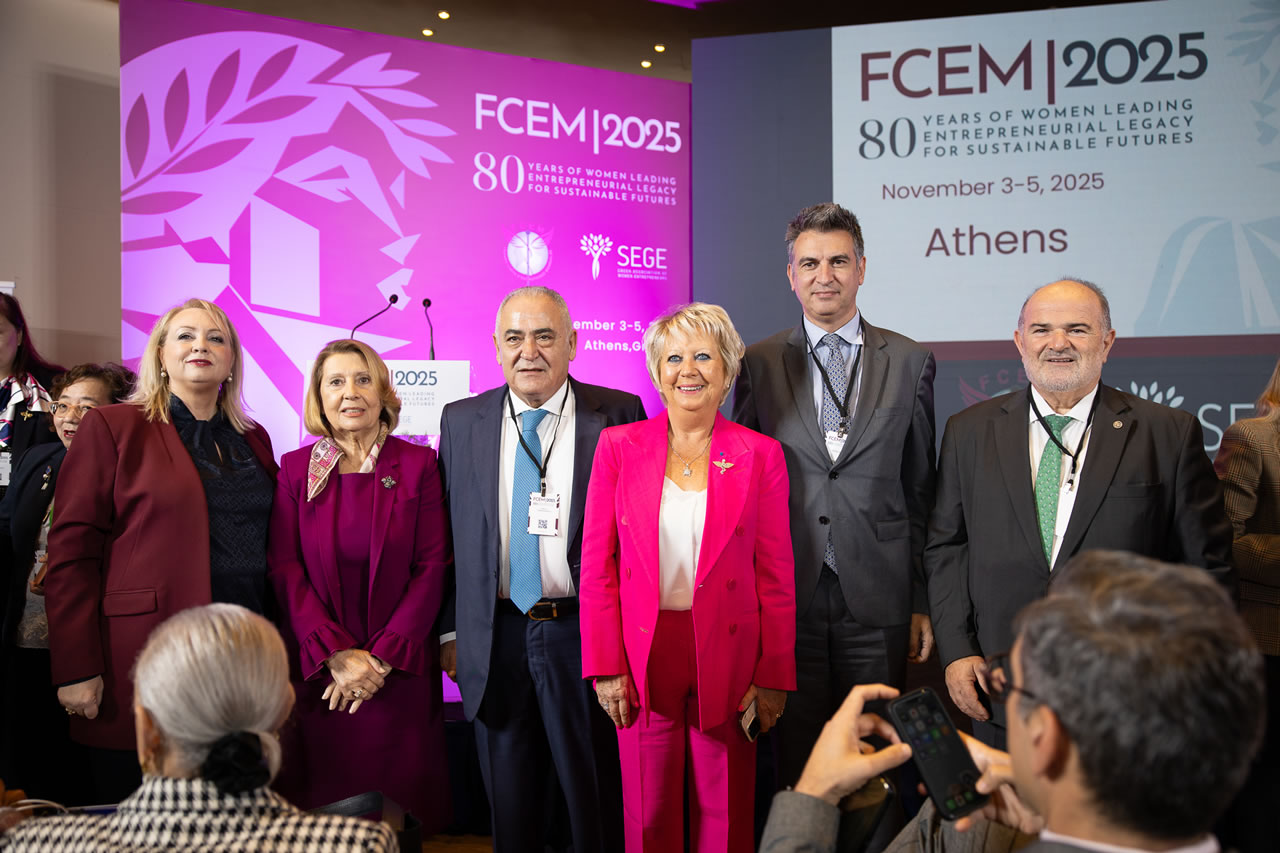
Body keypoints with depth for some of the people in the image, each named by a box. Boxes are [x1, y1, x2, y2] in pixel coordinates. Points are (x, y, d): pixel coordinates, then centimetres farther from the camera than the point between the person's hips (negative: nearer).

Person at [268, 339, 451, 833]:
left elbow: (432, 565, -3)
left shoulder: (418, 464, 2)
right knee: (322, 799, 6)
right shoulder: (296, 468, 5)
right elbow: (284, 569, 0)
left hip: (400, 669, -1)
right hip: (318, 670, 1)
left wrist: (382, 658, -10)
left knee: (398, 792, 3)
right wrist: (337, 654, -11)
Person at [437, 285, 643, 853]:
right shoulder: (461, 421, 6)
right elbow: (447, 537, 9)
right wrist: (450, 630, 5)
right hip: (496, 639, 2)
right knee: (509, 806, 15)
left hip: (585, 635, -2)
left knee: (598, 803, 10)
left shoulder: (618, 414, -2)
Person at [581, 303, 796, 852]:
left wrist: (773, 676, -1)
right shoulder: (619, 447, 1)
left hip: (727, 657, 0)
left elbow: (776, 575, 1)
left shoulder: (760, 456, 0)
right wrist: (605, 666, -4)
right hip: (644, 657, 0)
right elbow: (597, 565, 1)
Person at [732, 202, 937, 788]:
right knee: (795, 760, 8)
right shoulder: (758, 365, 4)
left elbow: (922, 491, 6)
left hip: (877, 601, 0)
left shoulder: (910, 362, 5)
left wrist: (924, 603, 4)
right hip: (787, 601, 0)